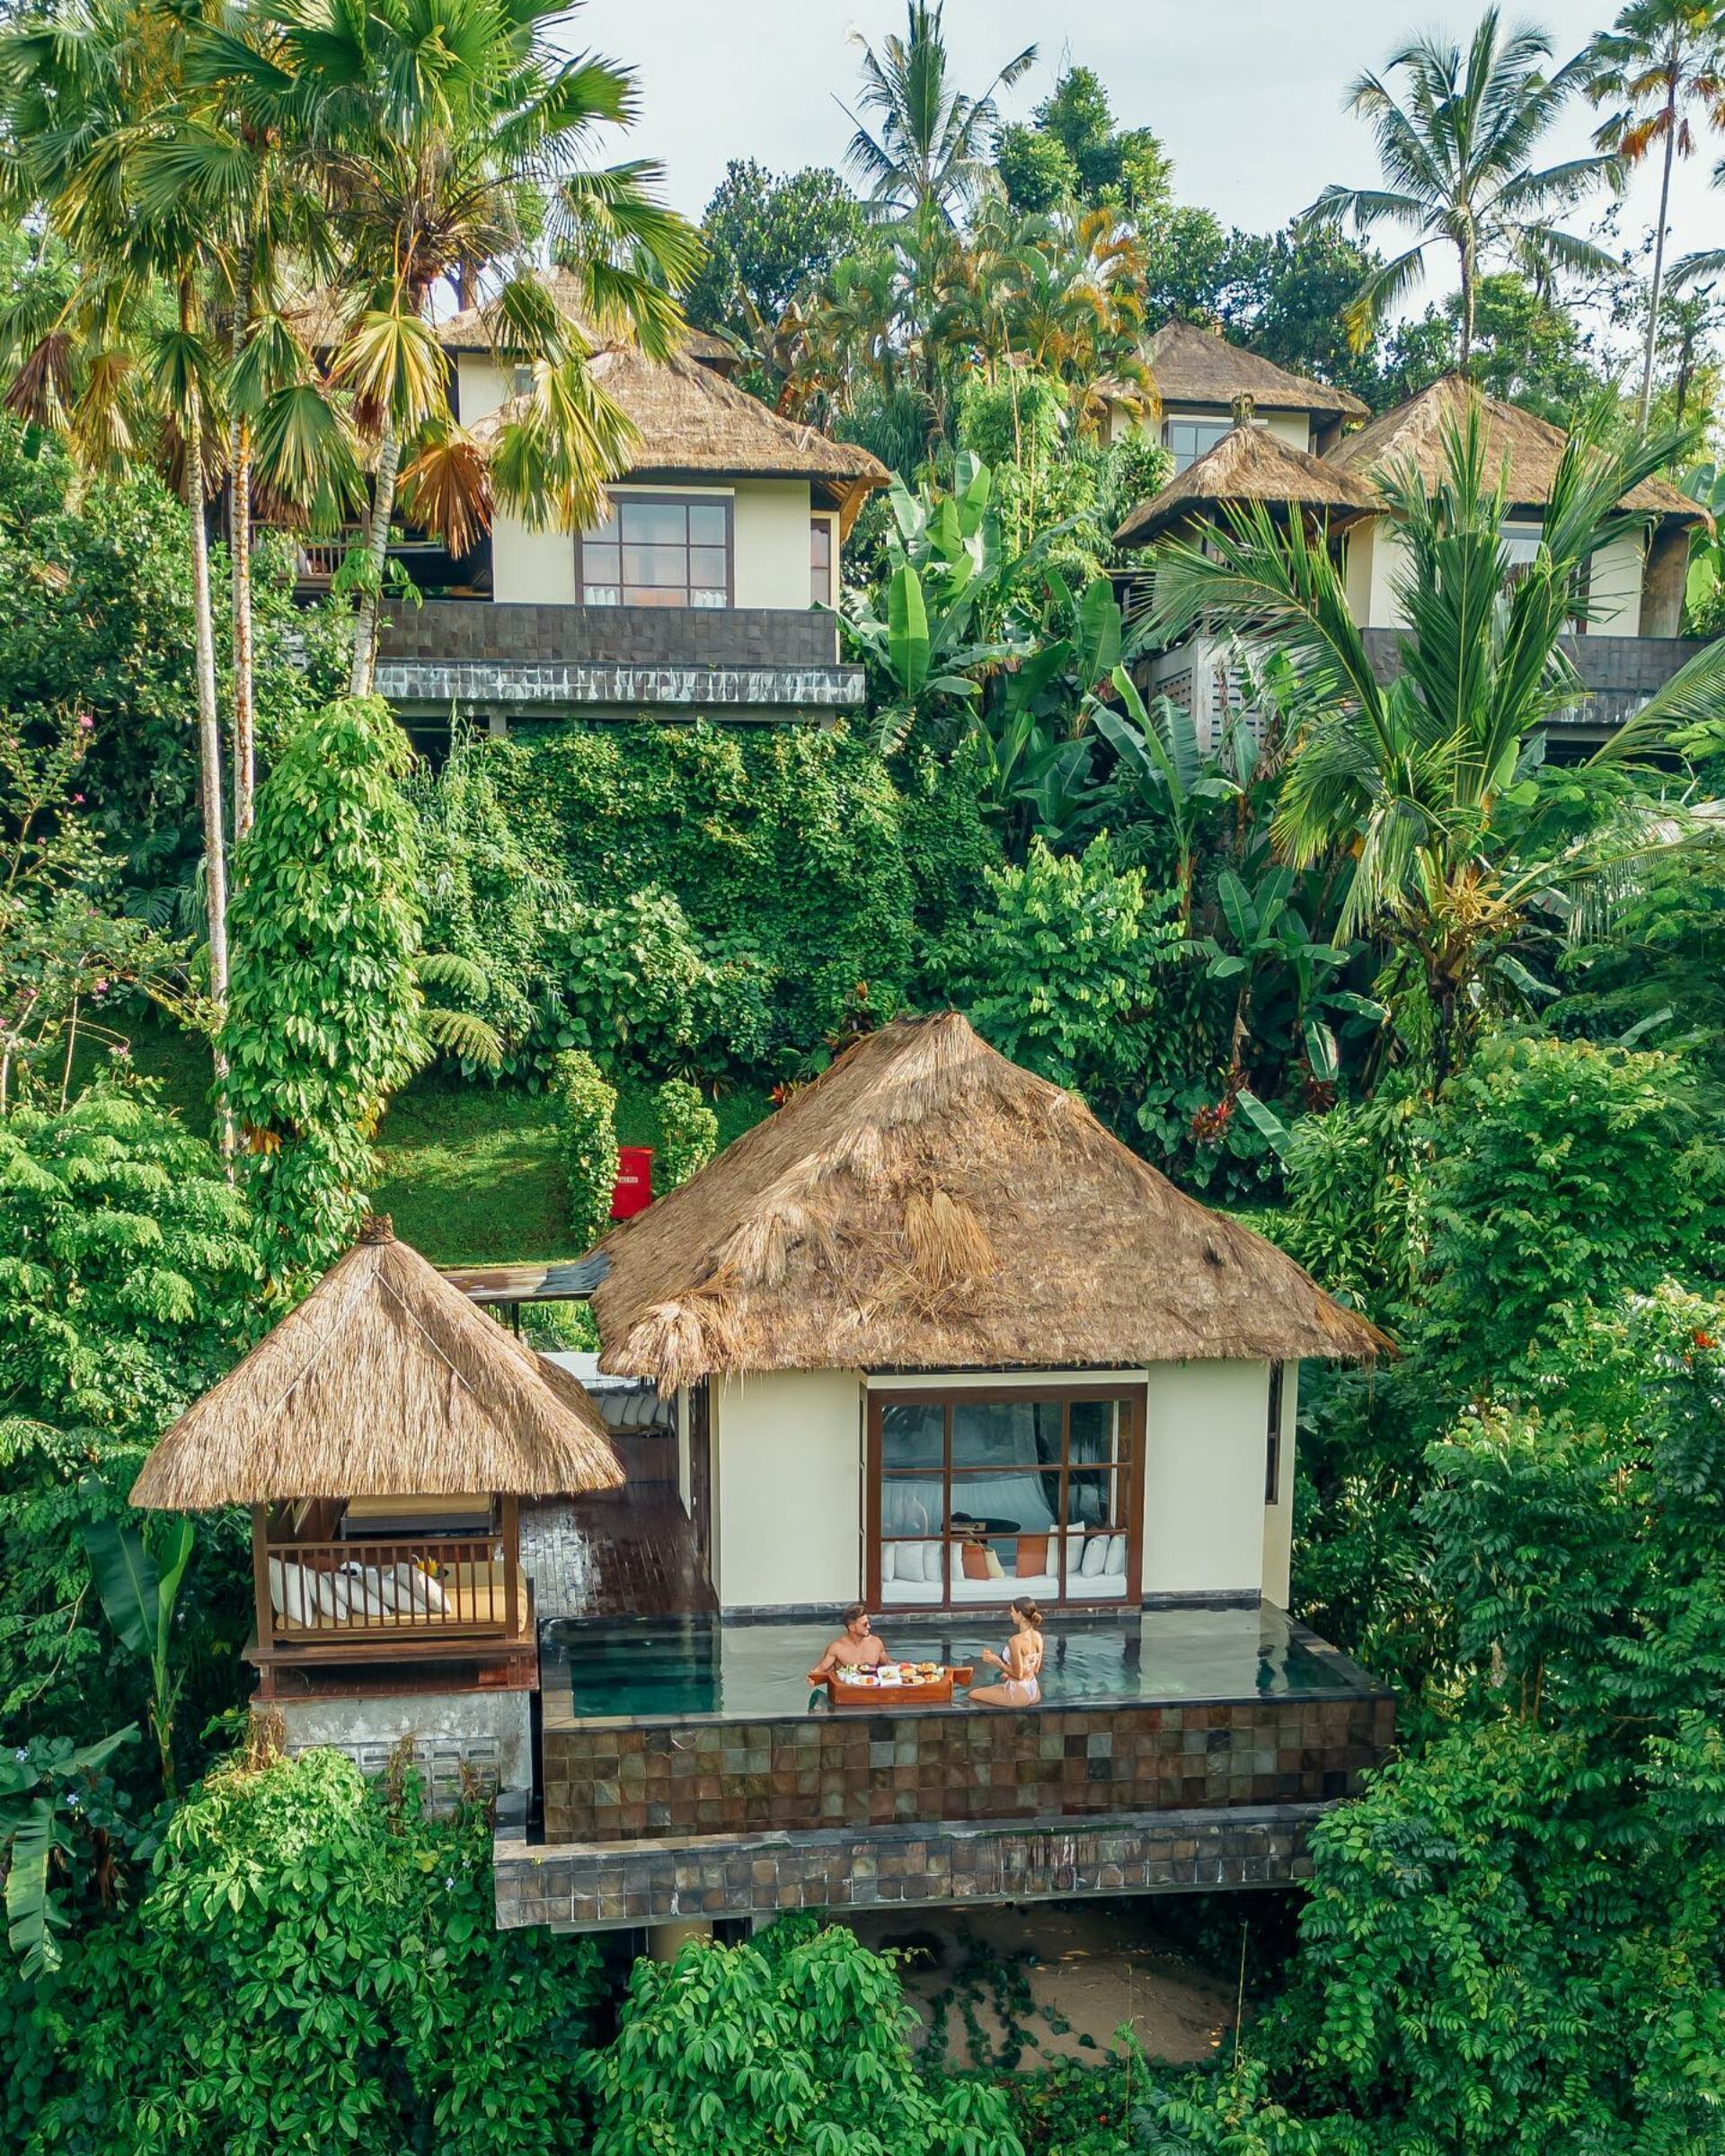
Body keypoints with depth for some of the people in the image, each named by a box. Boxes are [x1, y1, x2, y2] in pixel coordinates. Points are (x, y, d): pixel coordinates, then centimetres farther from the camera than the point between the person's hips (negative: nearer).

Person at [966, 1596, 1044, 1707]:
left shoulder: (1016, 1640, -25)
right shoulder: (1038, 1636, -1)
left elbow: (1018, 1675, -21)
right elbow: (1036, 1669, 8)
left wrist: (996, 1661, -13)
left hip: (1018, 1693, -8)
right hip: (1034, 1692, 8)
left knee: (973, 1695, 9)